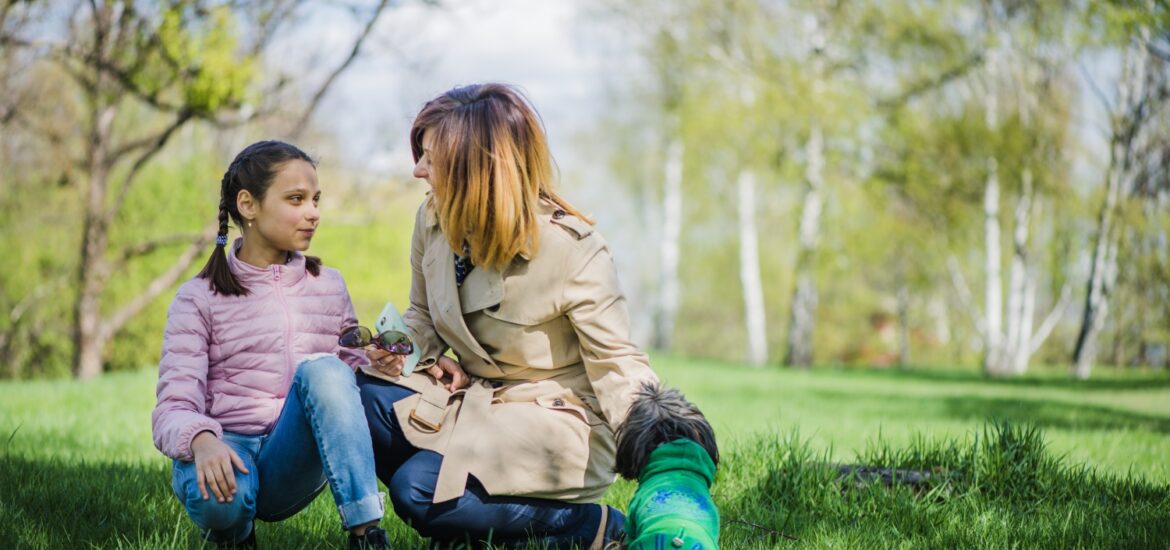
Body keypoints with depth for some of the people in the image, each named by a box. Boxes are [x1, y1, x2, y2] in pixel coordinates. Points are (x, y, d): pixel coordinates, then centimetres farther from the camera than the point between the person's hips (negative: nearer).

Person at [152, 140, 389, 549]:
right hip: (227, 452, -2)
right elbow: (173, 410, -8)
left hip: (294, 465, 2)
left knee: (322, 370, -27)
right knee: (218, 496, -39)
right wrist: (202, 441, -32)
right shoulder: (200, 299, 1)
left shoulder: (329, 287, 13)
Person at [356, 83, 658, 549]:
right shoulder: (432, 221, -3)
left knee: (418, 489, -27)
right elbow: (423, 316, 17)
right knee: (362, 397, -21)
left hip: (554, 420, -6)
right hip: (472, 396, 6)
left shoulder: (572, 249, -20)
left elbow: (616, 363, -19)